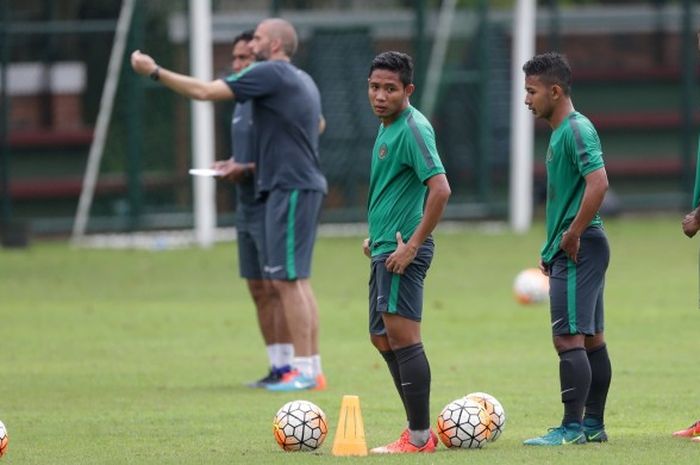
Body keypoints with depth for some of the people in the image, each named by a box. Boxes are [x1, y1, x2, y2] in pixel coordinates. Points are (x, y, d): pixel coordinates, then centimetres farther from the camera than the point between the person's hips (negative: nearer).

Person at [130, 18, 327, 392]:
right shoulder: (302, 81, 18)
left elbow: (206, 91, -15)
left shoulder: (270, 74, -11)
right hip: (305, 185, 10)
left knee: (287, 279, -8)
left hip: (290, 188, -10)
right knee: (296, 279, 12)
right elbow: (318, 124, 36)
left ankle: (304, 371, -9)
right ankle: (312, 368, 13)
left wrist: (155, 72, -9)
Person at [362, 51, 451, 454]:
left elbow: (440, 190, -25)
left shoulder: (413, 129, -16)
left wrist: (412, 245, -23)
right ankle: (420, 429, 20)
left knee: (402, 337, -10)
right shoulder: (388, 126, 14)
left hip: (402, 251, -11)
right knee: (382, 338, 14)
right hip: (385, 249, 11)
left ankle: (419, 438, -7)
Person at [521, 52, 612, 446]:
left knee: (569, 338, -11)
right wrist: (553, 247, 22)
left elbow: (598, 183, -26)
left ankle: (572, 427, -11)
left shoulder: (577, 130, -14)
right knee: (592, 338, 12)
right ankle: (593, 424, 16)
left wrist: (572, 235, -21)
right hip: (571, 251, 10)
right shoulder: (561, 131, 17)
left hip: (579, 249, -10)